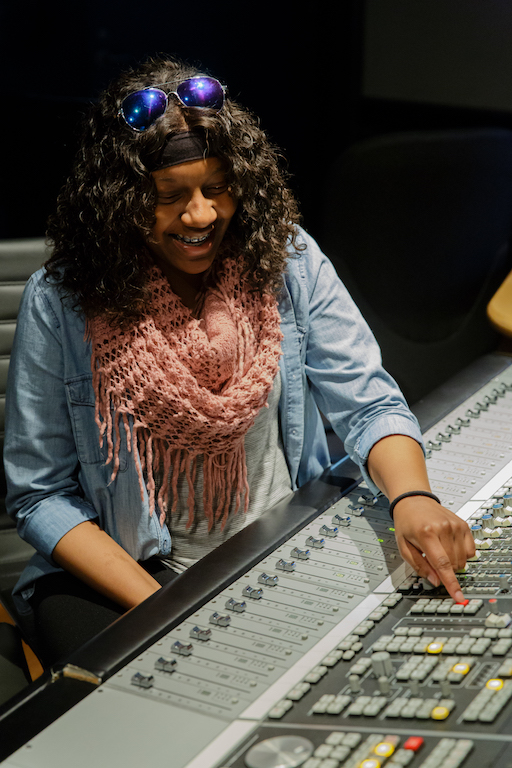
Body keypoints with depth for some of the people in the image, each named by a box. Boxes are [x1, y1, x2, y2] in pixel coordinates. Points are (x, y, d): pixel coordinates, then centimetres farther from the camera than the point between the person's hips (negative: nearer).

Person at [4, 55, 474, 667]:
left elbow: (370, 405, -5)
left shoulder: (288, 259, -4)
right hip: (129, 569, -2)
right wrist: (158, 609, -18)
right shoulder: (59, 301, -10)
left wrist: (412, 498, -28)